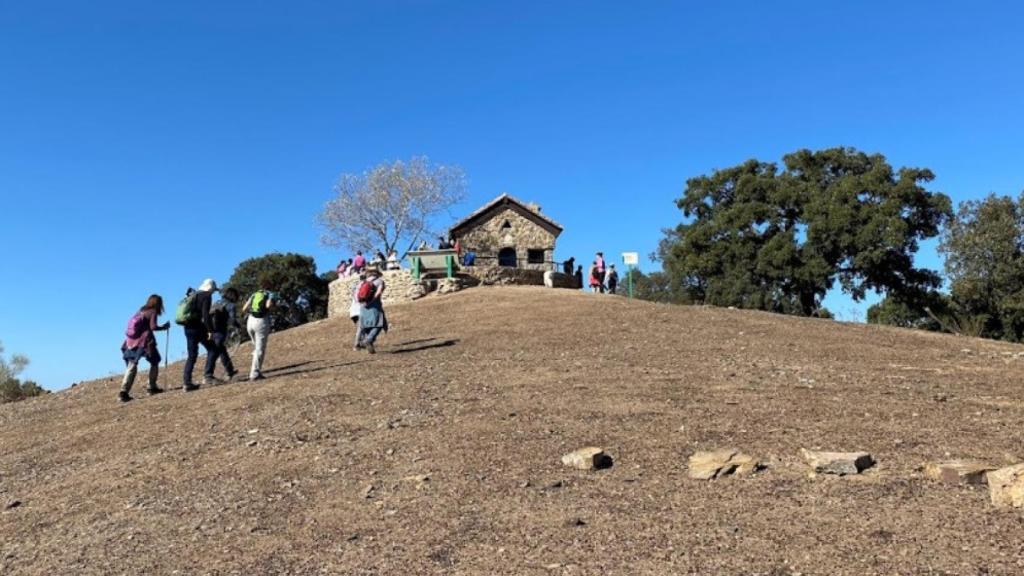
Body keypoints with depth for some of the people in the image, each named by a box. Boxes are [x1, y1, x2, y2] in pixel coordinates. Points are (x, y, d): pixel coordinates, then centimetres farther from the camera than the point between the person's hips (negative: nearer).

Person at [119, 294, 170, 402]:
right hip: (144, 341, -6)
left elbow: (132, 324, 15)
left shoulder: (140, 311, 20)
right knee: (154, 362, 13)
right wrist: (164, 327, 4)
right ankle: (152, 387, 13)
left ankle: (124, 391, -10)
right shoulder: (153, 312, 1)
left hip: (131, 341, 6)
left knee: (131, 366, 1)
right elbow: (153, 327, -10)